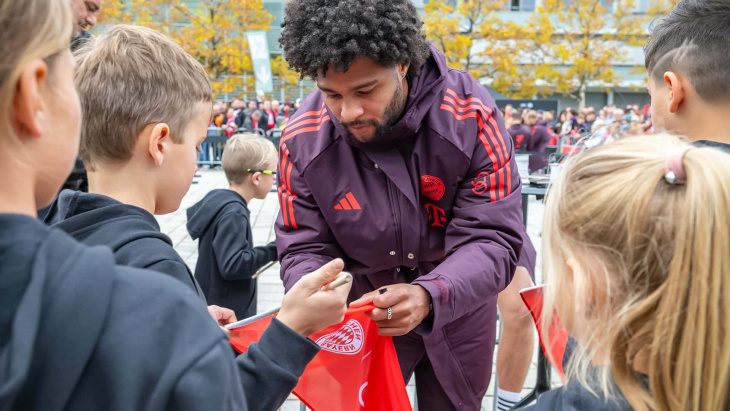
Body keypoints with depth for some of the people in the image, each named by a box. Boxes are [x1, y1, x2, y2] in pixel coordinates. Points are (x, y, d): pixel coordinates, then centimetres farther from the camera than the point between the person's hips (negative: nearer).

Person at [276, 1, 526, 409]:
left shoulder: (471, 116, -27)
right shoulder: (302, 141, -21)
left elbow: (491, 238, -27)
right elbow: (304, 249, -13)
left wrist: (429, 296, -46)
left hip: (458, 304, 0)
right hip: (363, 311, 0)